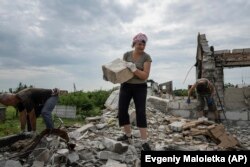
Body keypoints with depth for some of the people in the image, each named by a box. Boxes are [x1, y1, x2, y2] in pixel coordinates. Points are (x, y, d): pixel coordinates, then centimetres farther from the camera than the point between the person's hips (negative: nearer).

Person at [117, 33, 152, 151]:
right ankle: (128, 135, 21)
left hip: (140, 88, -3)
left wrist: (133, 68, -28)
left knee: (141, 113, -11)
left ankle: (144, 142, -2)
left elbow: (145, 76, -17)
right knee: (122, 111, 0)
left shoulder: (147, 57, -9)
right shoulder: (127, 55, 1)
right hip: (126, 86, 3)